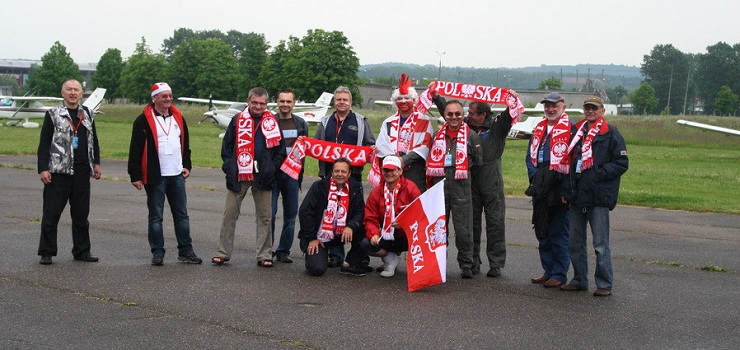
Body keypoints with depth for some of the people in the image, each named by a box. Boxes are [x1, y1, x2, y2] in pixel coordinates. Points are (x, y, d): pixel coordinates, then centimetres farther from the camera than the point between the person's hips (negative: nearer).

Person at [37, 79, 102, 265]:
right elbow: (44, 143, -3)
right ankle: (46, 253, 6)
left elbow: (93, 140, 21)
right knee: (51, 213, -1)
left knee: (81, 213, 10)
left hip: (82, 172, 4)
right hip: (58, 172, -4)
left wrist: (96, 163, 15)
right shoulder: (53, 115, 0)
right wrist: (43, 169, -10)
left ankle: (82, 250, 19)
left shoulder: (86, 114, 14)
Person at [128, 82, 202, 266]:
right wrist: (135, 175, -10)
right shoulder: (144, 120, -6)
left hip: (177, 175, 5)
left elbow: (185, 143, 22)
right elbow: (135, 149, -7)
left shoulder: (178, 117, 11)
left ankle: (185, 251, 15)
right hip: (155, 177, -5)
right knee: (156, 216, 2)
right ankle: (157, 253, 10)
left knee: (182, 214, 8)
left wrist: (187, 165, 14)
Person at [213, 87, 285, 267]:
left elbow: (280, 149, 9)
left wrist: (272, 168, -2)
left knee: (264, 217, 5)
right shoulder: (237, 120, 5)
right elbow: (227, 145, 7)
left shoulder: (272, 122, 6)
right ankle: (223, 252, 10)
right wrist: (229, 166, -3)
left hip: (263, 177, 0)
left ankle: (264, 255, 12)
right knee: (230, 214, 2)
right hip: (238, 176, 0)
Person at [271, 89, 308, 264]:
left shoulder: (301, 124, 10)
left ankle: (283, 251, 14)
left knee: (290, 215, 5)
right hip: (272, 173, -3)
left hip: (292, 174, 3)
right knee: (269, 213, -3)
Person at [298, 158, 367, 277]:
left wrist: (351, 226, -26)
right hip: (319, 237, -3)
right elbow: (305, 211, -9)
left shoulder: (355, 189, 1)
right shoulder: (319, 186, -7)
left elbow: (360, 213, -4)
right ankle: (312, 254, 15)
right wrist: (311, 238, -12)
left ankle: (352, 264, -6)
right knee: (317, 269, -22)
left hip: (341, 235, 3)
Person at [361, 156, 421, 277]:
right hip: (386, 237, 4)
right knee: (366, 244, -20)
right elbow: (370, 219, 0)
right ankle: (391, 258, 9)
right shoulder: (376, 193, 2)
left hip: (407, 237, -4)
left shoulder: (411, 188, -8)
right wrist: (373, 234, -20)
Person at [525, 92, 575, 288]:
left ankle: (559, 275, 4)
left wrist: (556, 177, -16)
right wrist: (535, 176, 2)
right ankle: (548, 271, 23)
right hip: (540, 189, 8)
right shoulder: (540, 129, 16)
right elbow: (530, 156, 17)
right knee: (542, 232, 13)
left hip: (559, 189, -8)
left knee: (558, 233, -3)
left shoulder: (570, 128, -7)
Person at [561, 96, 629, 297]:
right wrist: (568, 190, 11)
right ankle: (579, 280, 23)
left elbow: (622, 164, -8)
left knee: (601, 244, -2)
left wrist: (598, 173, -15)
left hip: (599, 198, -7)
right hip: (577, 197, 7)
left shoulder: (611, 134, -4)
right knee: (575, 243, 12)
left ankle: (604, 284, 6)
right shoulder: (578, 132, 15)